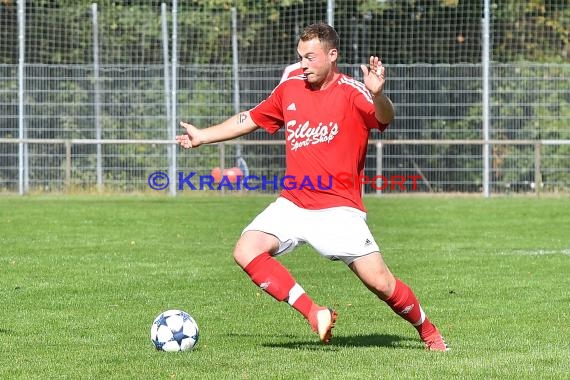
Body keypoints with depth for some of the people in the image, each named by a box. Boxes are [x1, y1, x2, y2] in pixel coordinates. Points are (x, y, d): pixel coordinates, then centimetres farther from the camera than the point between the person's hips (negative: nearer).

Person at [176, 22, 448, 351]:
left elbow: (385, 118, -28)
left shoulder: (351, 92, -8)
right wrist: (202, 137, 32)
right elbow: (250, 120, 25)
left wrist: (377, 94, -51)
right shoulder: (290, 89, 9)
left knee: (380, 282, -10)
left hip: (339, 209, -5)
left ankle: (429, 332, 17)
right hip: (293, 204, 5)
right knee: (246, 251, -19)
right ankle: (315, 314, -16)